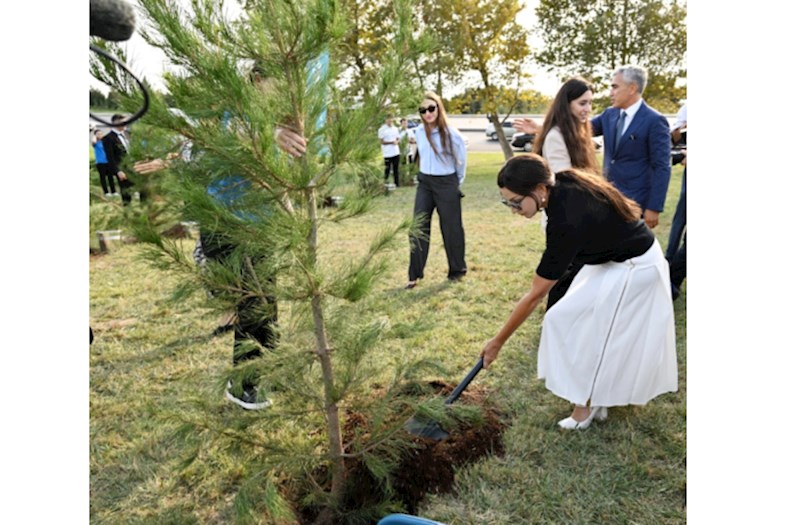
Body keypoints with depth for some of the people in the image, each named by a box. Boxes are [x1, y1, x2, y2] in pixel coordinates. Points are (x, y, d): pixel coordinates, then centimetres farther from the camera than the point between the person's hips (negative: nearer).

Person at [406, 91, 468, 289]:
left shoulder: (451, 134, -12)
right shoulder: (418, 133, 1)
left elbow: (461, 162, 0)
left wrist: (456, 184, 9)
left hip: (447, 184, -4)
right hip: (424, 183, 4)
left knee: (451, 228, 6)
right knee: (419, 228, 0)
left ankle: (457, 270, 23)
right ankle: (415, 274, 7)